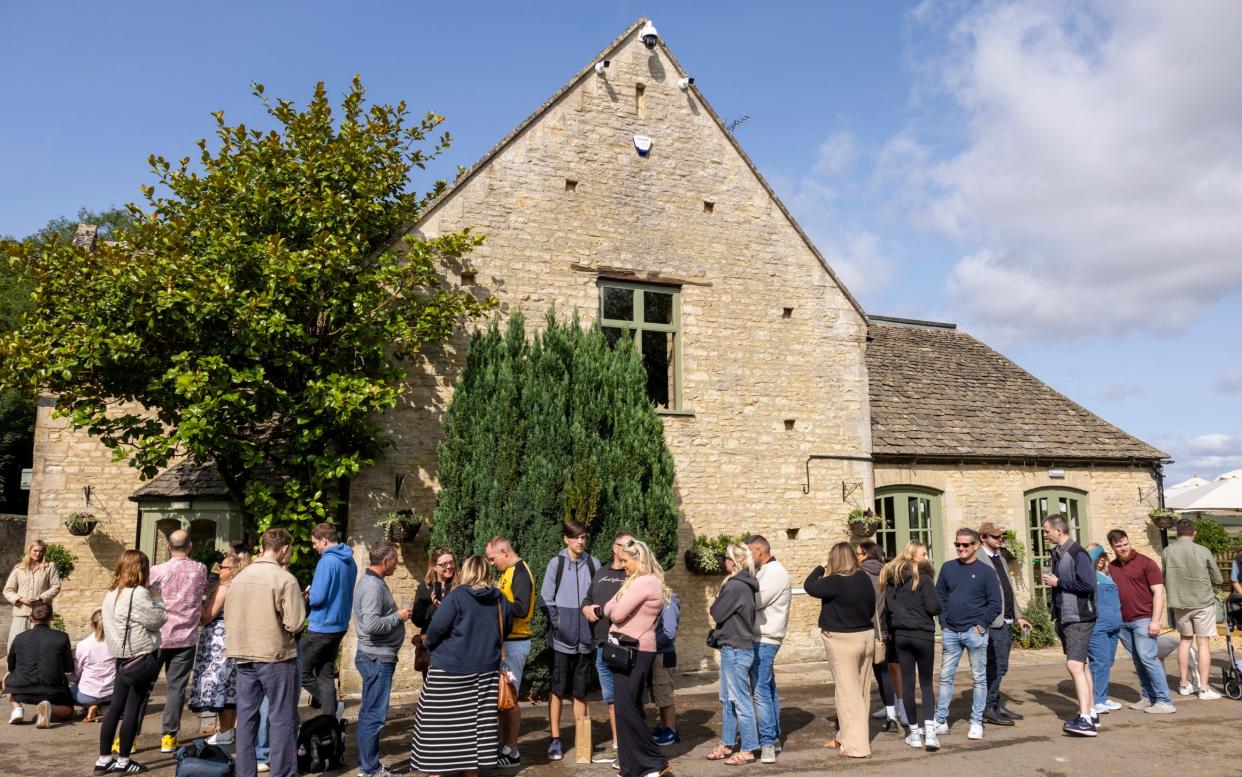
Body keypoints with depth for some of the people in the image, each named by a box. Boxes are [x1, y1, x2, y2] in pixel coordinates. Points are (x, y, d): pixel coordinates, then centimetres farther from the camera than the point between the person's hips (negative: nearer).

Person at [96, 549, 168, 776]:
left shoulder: (111, 593, 9)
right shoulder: (139, 594, -17)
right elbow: (158, 620, -14)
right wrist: (156, 598, 0)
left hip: (122, 655, 8)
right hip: (142, 656, -8)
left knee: (116, 705, 11)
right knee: (133, 707, -1)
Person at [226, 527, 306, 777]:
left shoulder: (238, 578, 6)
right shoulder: (285, 579, -13)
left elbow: (228, 617, 13)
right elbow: (294, 623, -16)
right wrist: (301, 604, 2)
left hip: (244, 656, 6)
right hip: (275, 657, -6)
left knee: (246, 718, 13)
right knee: (281, 719, 3)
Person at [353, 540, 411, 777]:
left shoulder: (371, 582, 12)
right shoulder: (373, 586, -19)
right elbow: (372, 624, -28)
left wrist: (396, 615, 11)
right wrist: (398, 617, -16)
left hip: (375, 657, 11)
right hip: (377, 658, -11)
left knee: (370, 713, 16)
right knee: (374, 715, -2)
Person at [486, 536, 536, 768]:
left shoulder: (520, 573, -15)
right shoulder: (508, 572, 13)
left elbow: (521, 610, -24)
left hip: (515, 643, -9)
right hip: (505, 641, 9)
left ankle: (511, 752, 7)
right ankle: (503, 744, 24)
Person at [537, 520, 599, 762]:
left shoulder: (593, 563, 2)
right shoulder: (556, 563, -3)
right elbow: (546, 601, -2)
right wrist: (559, 624, -8)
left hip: (586, 637, 2)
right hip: (562, 638, -2)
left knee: (580, 691, 11)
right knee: (558, 689, 4)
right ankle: (555, 740, 13)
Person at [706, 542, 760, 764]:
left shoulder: (735, 586, -20)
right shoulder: (744, 585, 9)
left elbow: (717, 612, -15)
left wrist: (716, 603, 1)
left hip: (736, 649, -10)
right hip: (733, 648, 10)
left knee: (741, 700, -1)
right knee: (727, 700, 17)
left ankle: (747, 750, 8)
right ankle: (727, 744, 26)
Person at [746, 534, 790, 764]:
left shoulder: (775, 573, -14)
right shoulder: (765, 571, 16)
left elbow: (754, 601, -20)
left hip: (764, 640, -10)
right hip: (762, 639, 10)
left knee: (761, 691, -11)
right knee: (769, 689, 15)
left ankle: (767, 742, -9)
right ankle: (774, 736, 23)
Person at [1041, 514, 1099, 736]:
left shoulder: (1078, 553, -15)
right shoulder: (1057, 553, 12)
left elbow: (1088, 585, -23)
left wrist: (1058, 582, -16)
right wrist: (1050, 581, 5)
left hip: (1079, 618, -10)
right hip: (1065, 618, 10)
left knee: (1074, 665, -15)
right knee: (1081, 665, 14)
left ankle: (1085, 720, -17)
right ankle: (1091, 714, 22)